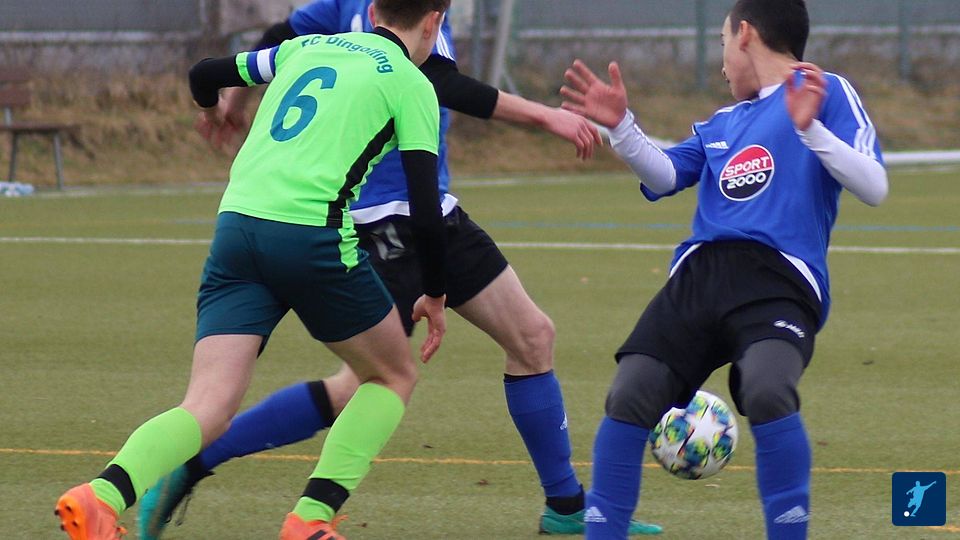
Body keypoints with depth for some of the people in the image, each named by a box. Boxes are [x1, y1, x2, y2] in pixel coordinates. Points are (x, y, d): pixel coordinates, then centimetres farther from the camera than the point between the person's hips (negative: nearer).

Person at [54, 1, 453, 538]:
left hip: (236, 226, 5)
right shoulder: (411, 84, 7)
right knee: (395, 375, 18)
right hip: (313, 236, -5)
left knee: (209, 409, -3)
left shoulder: (307, 47, 22)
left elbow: (206, 72, 31)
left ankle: (102, 496, -30)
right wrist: (435, 297, 14)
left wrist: (212, 107, 54)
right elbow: (426, 212, 1)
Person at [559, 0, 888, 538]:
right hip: (698, 274, 5)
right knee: (629, 396, -14)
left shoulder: (827, 92, 10)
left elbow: (873, 187, -2)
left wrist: (810, 128, -15)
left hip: (780, 278, -5)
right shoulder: (721, 124, 29)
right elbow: (664, 176, 16)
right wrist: (621, 126, 3)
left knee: (766, 390, -32)